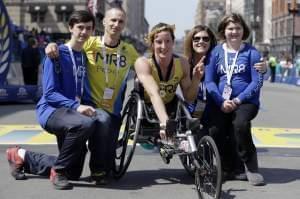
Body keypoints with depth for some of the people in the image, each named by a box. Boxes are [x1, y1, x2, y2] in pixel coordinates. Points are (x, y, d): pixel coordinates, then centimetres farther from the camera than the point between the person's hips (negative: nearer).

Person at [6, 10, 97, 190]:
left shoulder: (86, 57, 10)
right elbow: (50, 93, -15)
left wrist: (87, 106, -1)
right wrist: (76, 106, -28)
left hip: (71, 114, 7)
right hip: (51, 110, -7)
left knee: (74, 172, 9)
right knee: (86, 124, -39)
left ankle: (23, 156, 27)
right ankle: (58, 172, -18)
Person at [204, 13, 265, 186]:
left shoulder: (252, 53, 2)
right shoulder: (216, 52, 8)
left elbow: (257, 81, -4)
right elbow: (209, 81, 3)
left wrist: (237, 100, -14)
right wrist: (221, 102, -13)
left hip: (246, 101, -2)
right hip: (221, 102, 2)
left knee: (240, 124, -33)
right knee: (214, 131, -23)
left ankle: (251, 167, -13)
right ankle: (229, 165, 6)